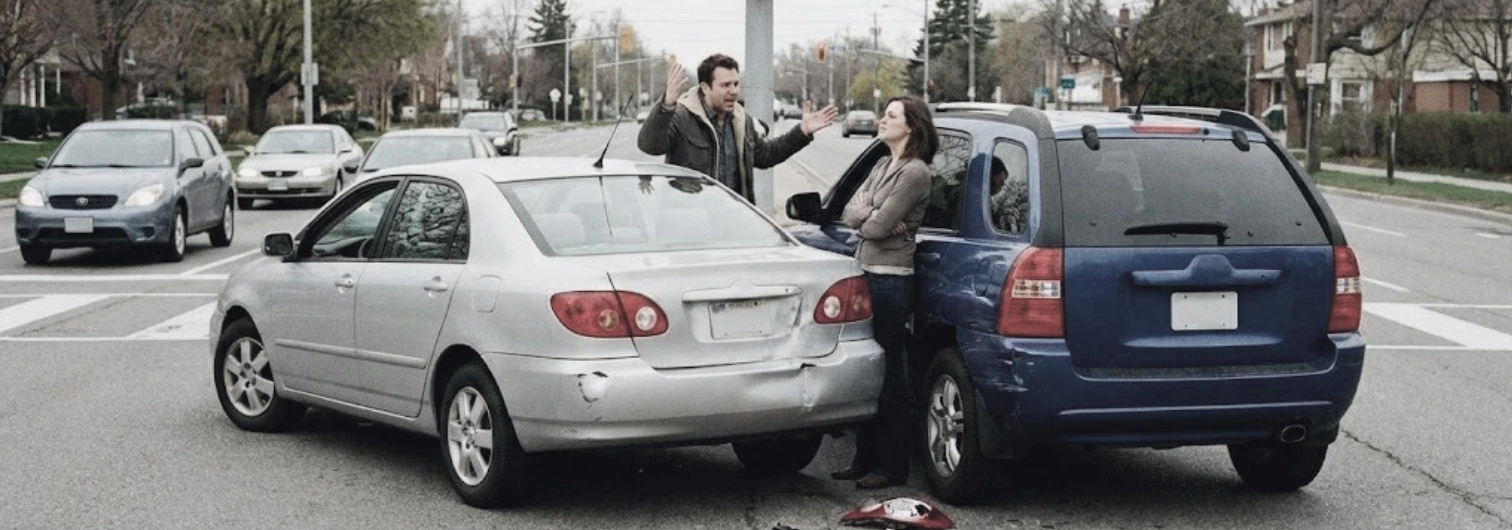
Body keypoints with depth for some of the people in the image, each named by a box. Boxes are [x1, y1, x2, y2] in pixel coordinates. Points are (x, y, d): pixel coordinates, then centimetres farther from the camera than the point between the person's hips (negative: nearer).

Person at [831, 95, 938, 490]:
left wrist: (863, 217, 2)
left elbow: (878, 226, -18)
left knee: (889, 376, -3)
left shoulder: (915, 172, -13)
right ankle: (865, 458, 20)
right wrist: (868, 214, -11)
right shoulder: (883, 165, 16)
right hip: (868, 276, 9)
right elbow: (849, 213, 8)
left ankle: (891, 466, 4)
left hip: (891, 281, -9)